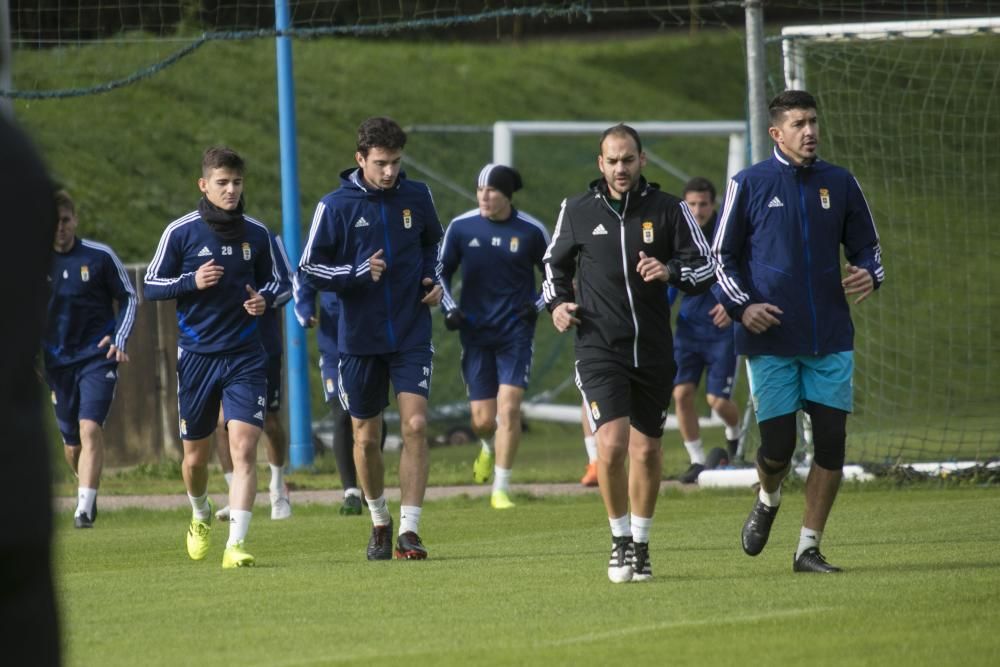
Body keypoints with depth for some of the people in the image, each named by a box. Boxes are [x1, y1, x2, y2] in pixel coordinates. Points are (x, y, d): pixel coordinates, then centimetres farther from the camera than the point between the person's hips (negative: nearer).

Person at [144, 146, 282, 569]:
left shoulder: (256, 233, 3)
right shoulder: (180, 232, -3)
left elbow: (274, 280, 17)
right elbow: (151, 285, 1)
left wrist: (264, 298, -6)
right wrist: (192, 281, -16)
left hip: (245, 357, 0)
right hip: (196, 356, 0)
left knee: (244, 448, -15)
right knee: (196, 455, 11)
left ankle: (235, 544, -19)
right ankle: (201, 516, 42)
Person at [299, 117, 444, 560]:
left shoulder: (416, 197, 2)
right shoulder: (335, 206, -7)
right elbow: (310, 268, -3)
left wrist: (433, 278, 5)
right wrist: (360, 272, -17)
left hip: (411, 335, 1)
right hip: (360, 339, -1)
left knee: (415, 425, -13)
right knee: (366, 437, 8)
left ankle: (409, 531, -11)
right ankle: (379, 523, 29)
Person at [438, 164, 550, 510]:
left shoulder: (531, 231, -3)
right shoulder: (461, 227, 0)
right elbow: (440, 271, 13)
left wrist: (538, 305, -4)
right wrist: (449, 308, -2)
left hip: (516, 331, -1)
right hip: (475, 332, 1)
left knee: (509, 407, -13)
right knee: (483, 420, 1)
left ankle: (501, 489, -5)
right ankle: (489, 447, 39)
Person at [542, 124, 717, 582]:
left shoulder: (669, 210, 2)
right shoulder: (577, 211, 4)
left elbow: (706, 265, 1)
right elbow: (555, 262, 20)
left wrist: (670, 271, -18)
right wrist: (557, 303, 2)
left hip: (653, 351, 1)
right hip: (599, 350, -1)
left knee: (647, 450, 9)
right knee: (611, 444, -17)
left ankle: (640, 544, 26)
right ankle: (620, 539, 1)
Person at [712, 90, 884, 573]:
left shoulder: (840, 184, 8)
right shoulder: (749, 184, 0)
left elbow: (866, 246, 16)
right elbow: (722, 256, 5)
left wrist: (869, 275, -6)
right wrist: (741, 305, -11)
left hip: (830, 339, 3)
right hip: (770, 339, -3)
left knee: (831, 439, -4)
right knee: (777, 445, -5)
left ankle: (809, 548, 7)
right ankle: (767, 501, 30)